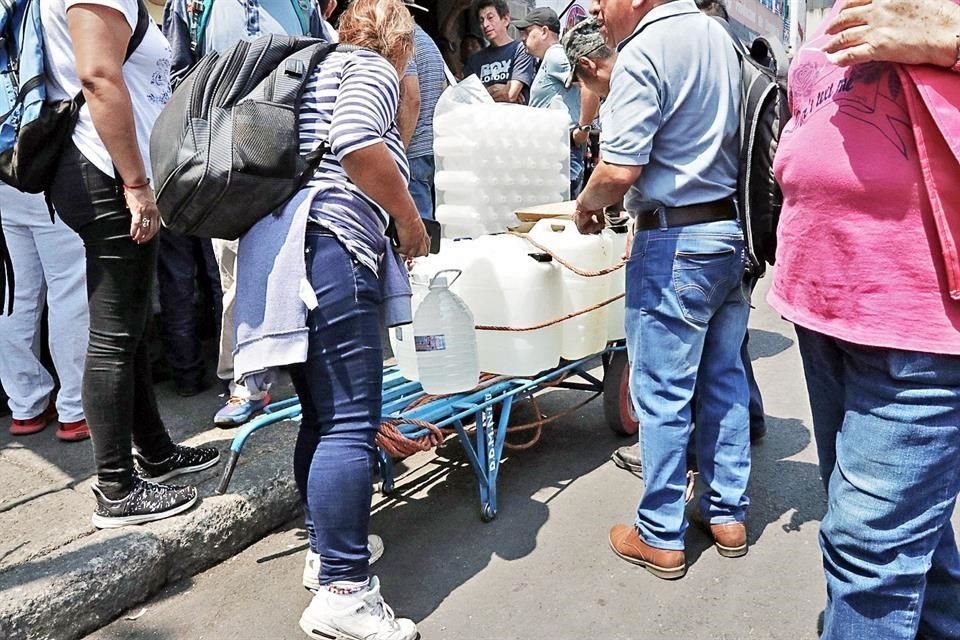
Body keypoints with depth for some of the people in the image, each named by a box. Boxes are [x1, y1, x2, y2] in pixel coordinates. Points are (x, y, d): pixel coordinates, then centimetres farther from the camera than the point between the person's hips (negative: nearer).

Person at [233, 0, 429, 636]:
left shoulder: (323, 69, 32)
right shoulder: (374, 68, 3)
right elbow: (356, 144, -18)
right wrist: (410, 221, -6)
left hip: (285, 254, 10)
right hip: (328, 250, -10)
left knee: (324, 416, 14)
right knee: (351, 424, -11)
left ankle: (329, 544, 24)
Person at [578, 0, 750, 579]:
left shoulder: (644, 51, -13)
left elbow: (620, 170, -21)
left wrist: (587, 203, -2)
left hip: (676, 241, -8)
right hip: (734, 231, 9)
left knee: (663, 394, 1)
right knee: (725, 379, 15)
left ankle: (661, 537, 14)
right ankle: (729, 515, 28)